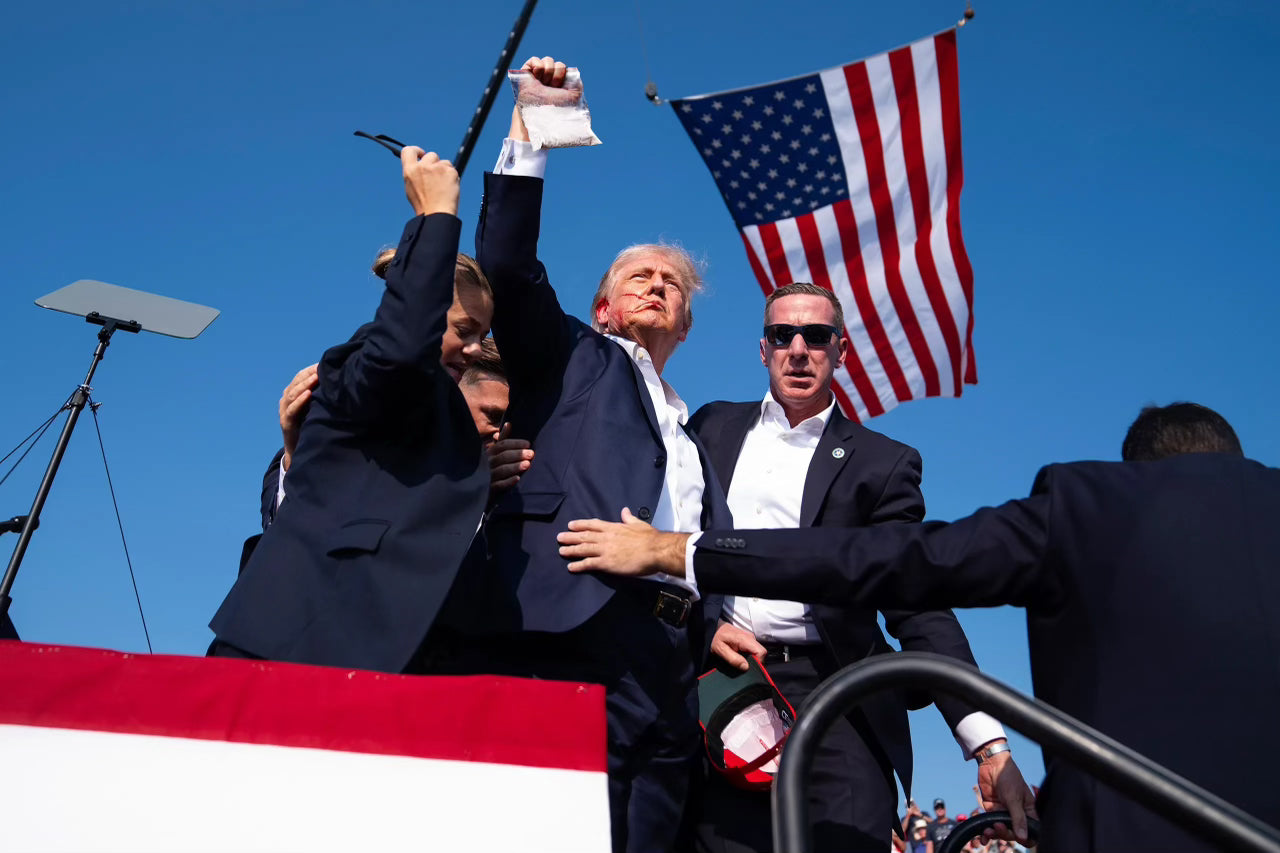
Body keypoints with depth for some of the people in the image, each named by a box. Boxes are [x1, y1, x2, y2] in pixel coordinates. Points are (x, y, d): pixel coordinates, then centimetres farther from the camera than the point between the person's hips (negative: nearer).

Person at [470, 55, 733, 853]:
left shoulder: (694, 439, 31)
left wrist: (714, 635, 8)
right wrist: (527, 138, 1)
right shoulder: (573, 359, 17)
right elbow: (507, 266, 2)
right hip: (579, 639, -6)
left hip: (673, 660, 6)